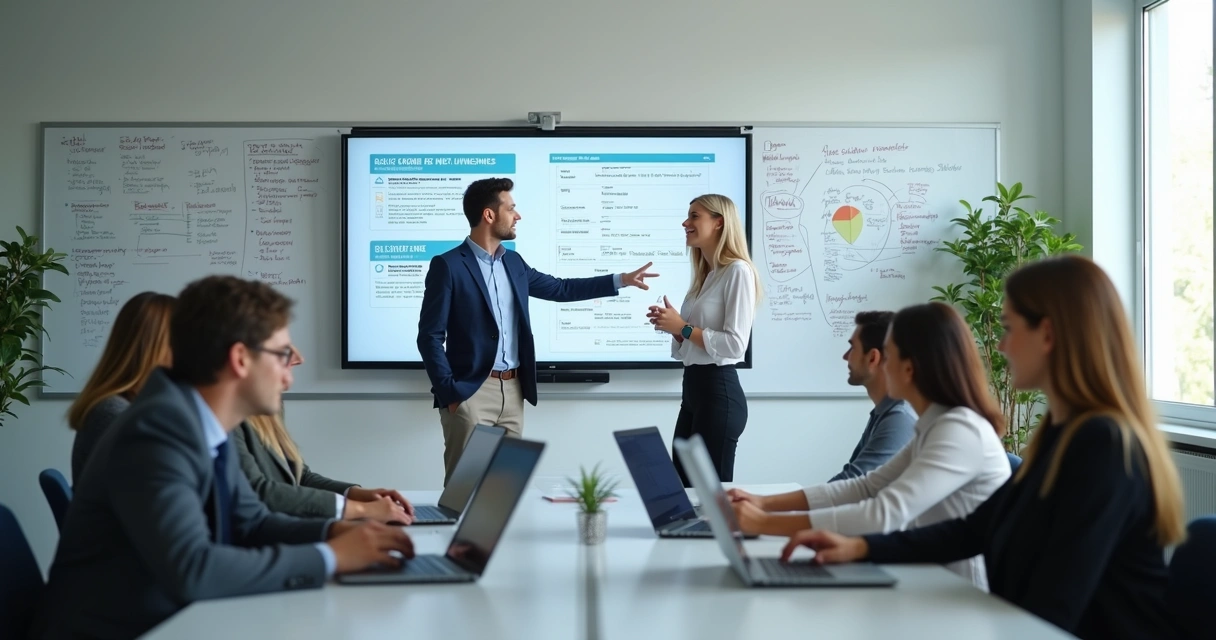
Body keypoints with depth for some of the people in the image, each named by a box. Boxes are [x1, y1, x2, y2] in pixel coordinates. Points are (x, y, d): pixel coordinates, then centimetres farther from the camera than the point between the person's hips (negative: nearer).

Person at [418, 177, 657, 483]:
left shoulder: (513, 263, 13)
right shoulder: (448, 265, -8)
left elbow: (560, 288, 24)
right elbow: (430, 336, -10)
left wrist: (621, 280, 22)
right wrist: (448, 392, -15)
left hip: (512, 390, 7)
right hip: (470, 391, -7)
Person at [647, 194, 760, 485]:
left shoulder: (738, 271, -12)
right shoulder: (705, 274, 16)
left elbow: (735, 344, -20)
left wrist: (682, 327, -15)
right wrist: (672, 326, 2)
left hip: (718, 392, -9)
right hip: (693, 389, 9)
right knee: (682, 485, 13)